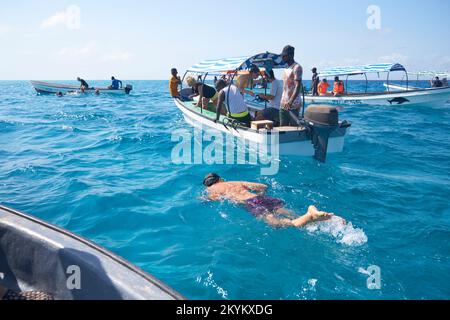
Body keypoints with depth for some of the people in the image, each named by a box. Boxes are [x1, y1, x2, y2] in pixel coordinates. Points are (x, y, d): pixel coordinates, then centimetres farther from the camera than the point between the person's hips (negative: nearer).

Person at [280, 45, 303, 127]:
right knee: (283, 127, 9)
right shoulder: (286, 69, 18)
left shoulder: (297, 68, -10)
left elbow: (298, 86, -20)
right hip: (284, 105, 9)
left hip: (293, 105, -8)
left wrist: (290, 101, -32)